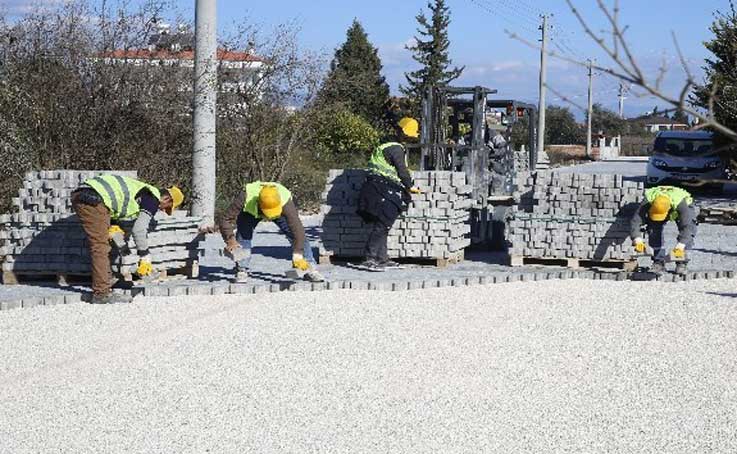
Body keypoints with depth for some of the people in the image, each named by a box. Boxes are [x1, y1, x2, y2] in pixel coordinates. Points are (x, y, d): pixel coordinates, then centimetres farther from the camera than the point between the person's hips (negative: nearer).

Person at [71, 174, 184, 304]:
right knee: (100, 246, -7)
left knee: (100, 245, 19)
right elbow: (140, 229, -7)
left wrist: (112, 225, 20)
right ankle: (101, 294, -7)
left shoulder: (141, 189, 28)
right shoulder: (153, 199, 0)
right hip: (92, 200, -10)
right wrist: (145, 258, 1)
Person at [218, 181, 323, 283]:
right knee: (244, 234, -23)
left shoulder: (286, 201, -43)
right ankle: (242, 270, -10)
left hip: (281, 212, 0)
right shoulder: (246, 197, -43)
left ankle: (310, 268, -6)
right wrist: (230, 240, -48)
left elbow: (297, 229, -43)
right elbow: (226, 220, -35)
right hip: (251, 212, 0)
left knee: (297, 234, -16)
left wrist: (297, 256, -49)